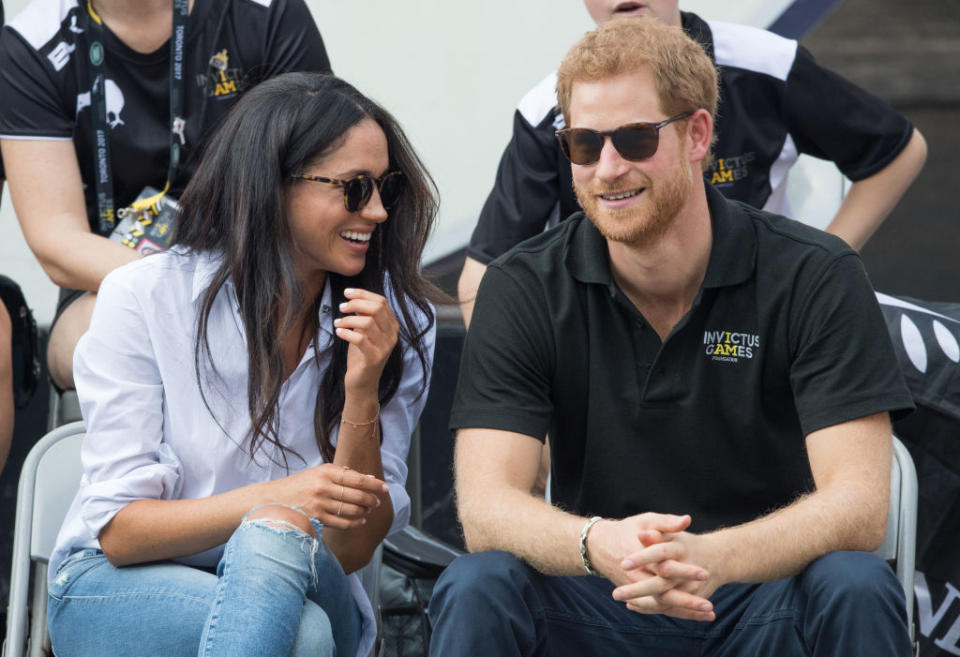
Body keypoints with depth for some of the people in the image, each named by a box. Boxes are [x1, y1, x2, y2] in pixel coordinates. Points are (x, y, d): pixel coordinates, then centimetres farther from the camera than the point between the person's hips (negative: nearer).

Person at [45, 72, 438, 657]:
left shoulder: (398, 323, -2)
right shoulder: (142, 298, -8)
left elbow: (352, 549, -4)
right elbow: (119, 531, -11)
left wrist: (362, 394, -19)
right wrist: (270, 500, -28)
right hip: (122, 589, -4)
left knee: (276, 537, -35)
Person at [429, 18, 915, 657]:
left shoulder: (817, 277, -8)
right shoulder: (524, 288, -3)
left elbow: (858, 504, -17)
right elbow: (485, 506, -13)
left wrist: (711, 558, -38)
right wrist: (598, 545, -37)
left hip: (764, 600, -1)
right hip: (595, 606, 1)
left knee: (856, 588, -32)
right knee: (476, 590, -29)